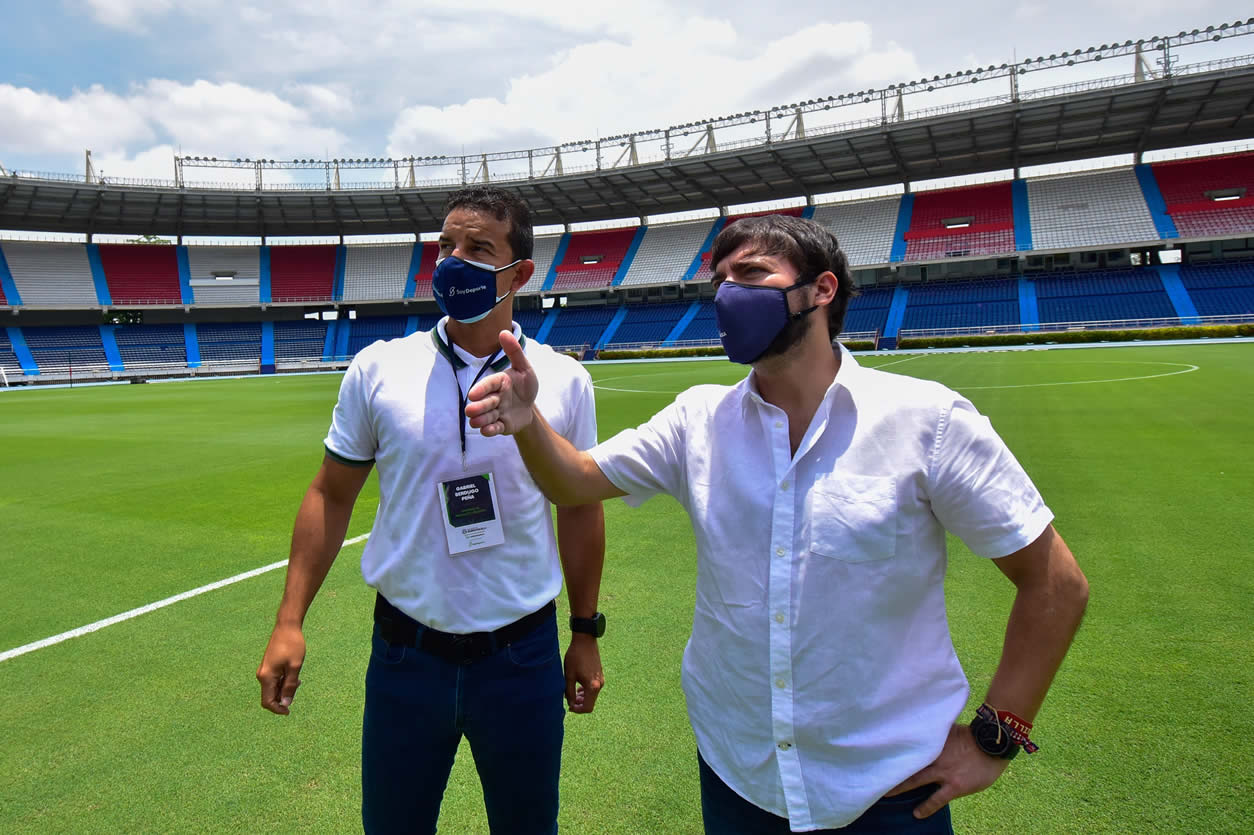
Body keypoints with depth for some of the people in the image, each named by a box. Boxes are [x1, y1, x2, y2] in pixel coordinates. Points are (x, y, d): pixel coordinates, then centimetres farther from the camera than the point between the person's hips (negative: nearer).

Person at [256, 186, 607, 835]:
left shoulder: (564, 380, -5)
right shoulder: (378, 369, -5)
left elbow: (580, 509, 3)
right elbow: (331, 496, 2)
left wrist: (586, 633, 7)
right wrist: (289, 622, -2)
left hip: (523, 657, 0)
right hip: (405, 654, 1)